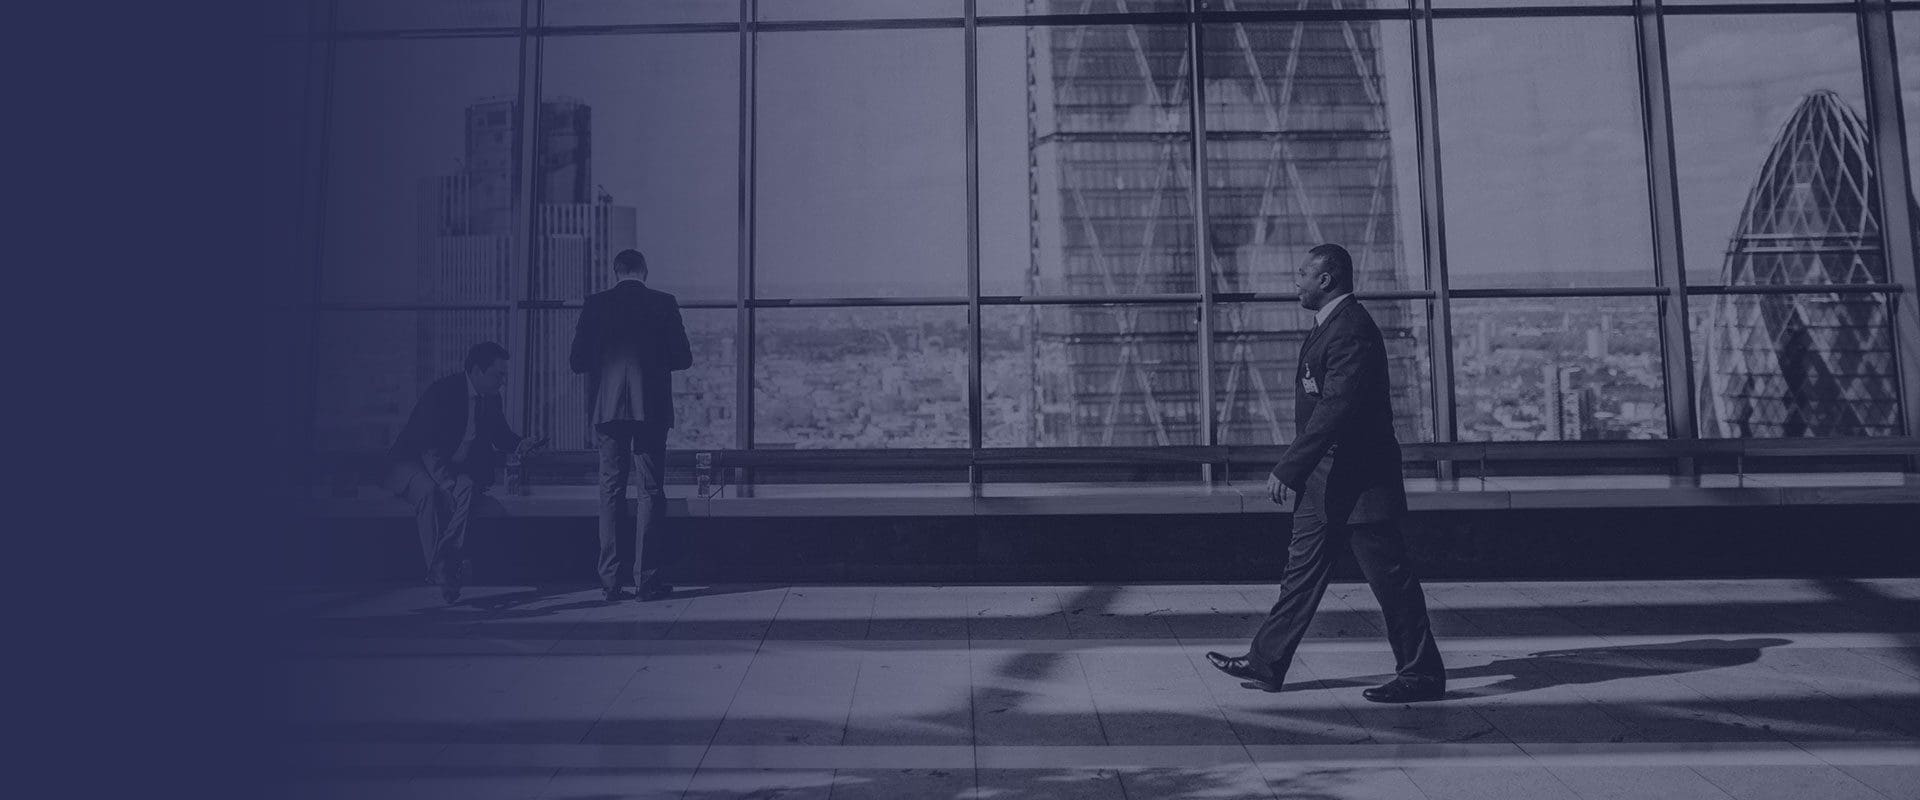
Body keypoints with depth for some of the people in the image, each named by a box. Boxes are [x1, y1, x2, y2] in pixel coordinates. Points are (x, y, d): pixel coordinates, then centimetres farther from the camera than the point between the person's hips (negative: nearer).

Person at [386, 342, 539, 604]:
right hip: (413, 464, -5)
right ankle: (441, 571, -38)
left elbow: (500, 435, 18)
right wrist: (448, 482, -37)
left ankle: (445, 560, -39)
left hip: (454, 468, 5)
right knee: (429, 492, -37)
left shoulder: (491, 398, 3)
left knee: (467, 489, -30)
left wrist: (520, 444, -6)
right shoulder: (441, 392, -19)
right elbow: (430, 449, -25)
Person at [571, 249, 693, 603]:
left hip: (608, 410, 1)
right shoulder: (664, 303, 1)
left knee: (611, 491, 7)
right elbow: (683, 358, 1)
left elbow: (577, 361, 2)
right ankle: (646, 579, 3)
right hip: (651, 409, -1)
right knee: (650, 491, 4)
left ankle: (610, 580, 7)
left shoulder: (596, 304, 3)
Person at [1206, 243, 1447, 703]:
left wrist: (1288, 468, -27)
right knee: (1302, 573, 13)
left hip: (1358, 481, -10)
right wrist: (1297, 470, 19)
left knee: (1391, 579, 1)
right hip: (1325, 481, 11)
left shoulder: (1352, 329, -18)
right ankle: (1266, 664, 20)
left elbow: (1336, 408, -26)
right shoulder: (1328, 326, 15)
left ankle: (1422, 676, 13)